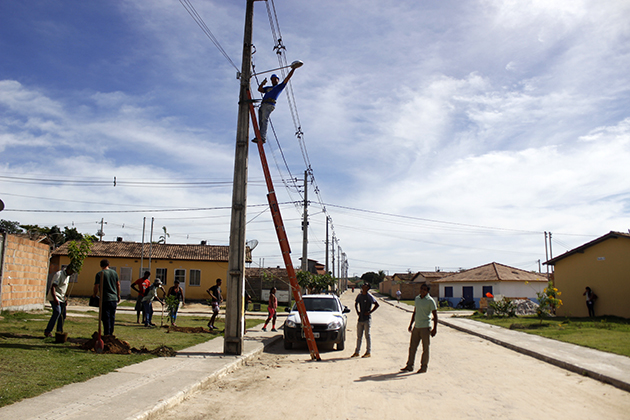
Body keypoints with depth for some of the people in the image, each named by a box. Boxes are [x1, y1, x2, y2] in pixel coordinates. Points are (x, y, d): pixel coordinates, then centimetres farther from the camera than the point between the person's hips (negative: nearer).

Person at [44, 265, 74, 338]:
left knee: (63, 315, 7)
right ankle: (47, 331, -17)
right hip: (54, 297, -9)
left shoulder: (68, 276, 13)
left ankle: (59, 332, 16)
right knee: (57, 312, -23)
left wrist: (64, 298, 21)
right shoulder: (59, 274, -15)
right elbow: (53, 287, -23)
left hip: (61, 298, 9)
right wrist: (55, 299, -33)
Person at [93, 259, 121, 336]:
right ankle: (111, 333, 18)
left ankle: (107, 334, 0)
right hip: (114, 298, 5)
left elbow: (96, 286, -9)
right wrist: (118, 295, 21)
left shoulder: (99, 274, -7)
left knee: (106, 318, 0)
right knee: (112, 317, 12)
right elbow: (118, 284, 12)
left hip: (105, 299, -5)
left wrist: (94, 294, 9)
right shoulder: (114, 273, 8)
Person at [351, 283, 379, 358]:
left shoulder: (369, 296, -9)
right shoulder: (359, 295, 8)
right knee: (359, 336, 10)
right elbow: (356, 304, 24)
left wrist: (370, 312, -12)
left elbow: (377, 305, -9)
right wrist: (357, 311, 10)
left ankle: (368, 352, 9)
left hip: (367, 318, -6)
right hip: (360, 318, 6)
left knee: (367, 335, 1)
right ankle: (357, 352, 17)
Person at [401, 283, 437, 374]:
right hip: (416, 326, 6)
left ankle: (424, 367, 14)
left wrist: (435, 329, -12)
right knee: (412, 346, 8)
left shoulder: (430, 301, -8)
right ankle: (409, 365, 16)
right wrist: (411, 324, 19)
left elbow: (435, 315, -8)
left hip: (425, 327, -6)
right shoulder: (417, 298, 10)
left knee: (425, 348, 3)